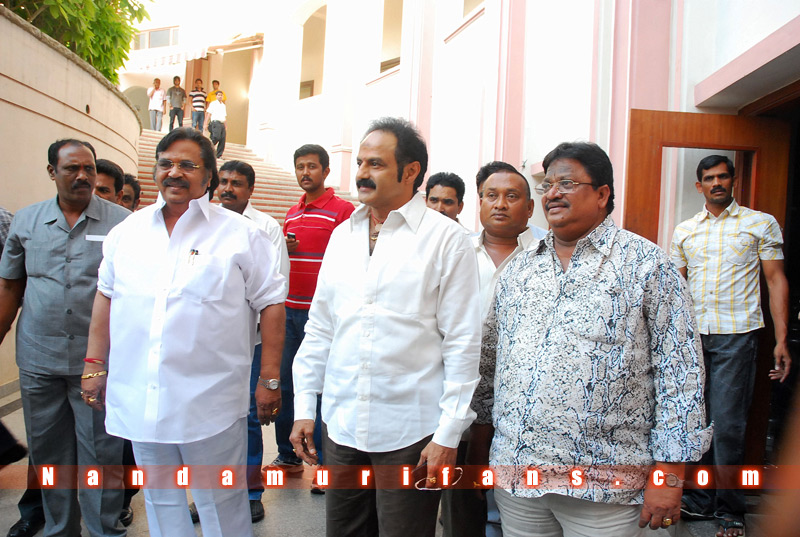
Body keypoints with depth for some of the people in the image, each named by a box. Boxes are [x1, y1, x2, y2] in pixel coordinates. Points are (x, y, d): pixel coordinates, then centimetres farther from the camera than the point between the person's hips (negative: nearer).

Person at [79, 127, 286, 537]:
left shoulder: (239, 234, -5)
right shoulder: (128, 230, 8)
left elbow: (271, 303, -5)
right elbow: (106, 295, 16)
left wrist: (270, 381, -8)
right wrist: (95, 364, 11)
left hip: (211, 404, -4)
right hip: (138, 400, 4)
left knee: (221, 503, 8)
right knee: (160, 500, 19)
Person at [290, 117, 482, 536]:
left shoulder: (446, 238, -7)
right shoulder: (342, 235, 9)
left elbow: (463, 344, -9)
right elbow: (320, 328, 12)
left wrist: (448, 435, -11)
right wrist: (304, 406, 10)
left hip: (410, 433, -5)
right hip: (340, 425, 5)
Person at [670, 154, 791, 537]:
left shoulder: (761, 223, 6)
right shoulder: (684, 231, 14)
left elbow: (776, 280, 3)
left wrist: (781, 340, -5)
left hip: (736, 335, -3)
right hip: (692, 335, 4)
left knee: (727, 425, -5)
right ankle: (700, 500, 22)